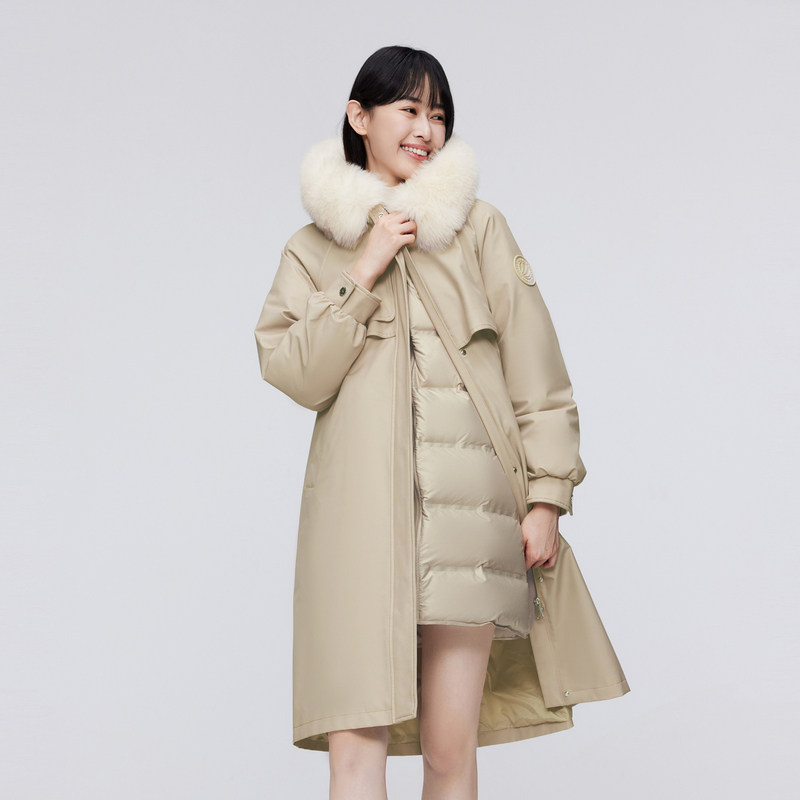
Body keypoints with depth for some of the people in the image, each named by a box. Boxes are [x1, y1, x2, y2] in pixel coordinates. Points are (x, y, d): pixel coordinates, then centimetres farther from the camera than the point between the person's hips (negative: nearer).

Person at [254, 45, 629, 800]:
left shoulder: (479, 227, 12)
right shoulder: (313, 248, 15)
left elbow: (535, 371, 9)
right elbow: (294, 374, 1)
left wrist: (546, 493, 1)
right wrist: (363, 274, -4)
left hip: (469, 501, 0)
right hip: (360, 508, 0)